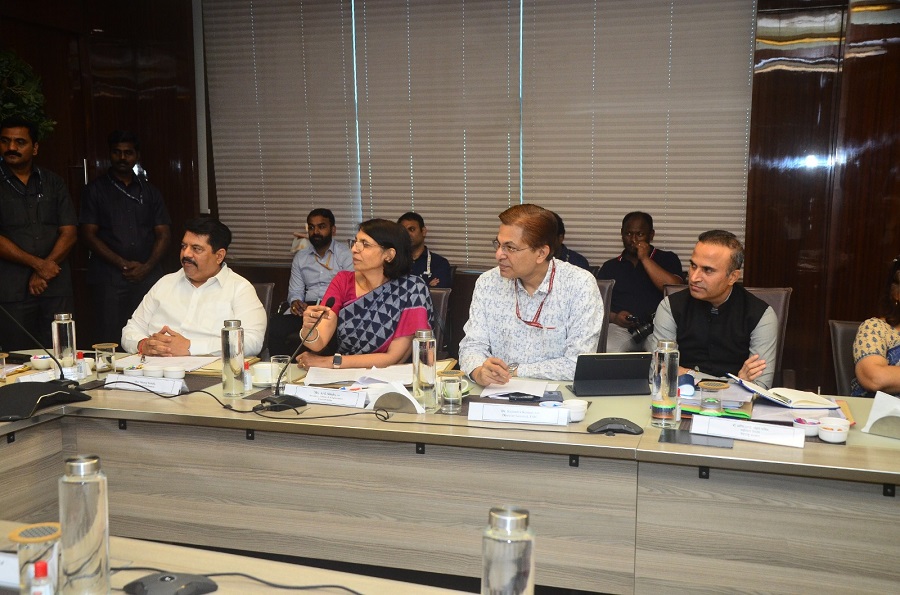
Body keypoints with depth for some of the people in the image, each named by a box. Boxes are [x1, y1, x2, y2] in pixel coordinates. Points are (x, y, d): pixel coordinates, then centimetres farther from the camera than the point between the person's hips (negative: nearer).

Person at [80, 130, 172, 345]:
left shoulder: (149, 191, 17)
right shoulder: (95, 190, 9)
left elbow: (164, 234, 11)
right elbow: (89, 234, 1)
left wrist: (147, 266, -6)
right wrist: (123, 264, -10)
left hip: (147, 276, 2)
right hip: (109, 277, -2)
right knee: (109, 341, -5)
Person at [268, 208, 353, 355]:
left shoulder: (346, 253, 6)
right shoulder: (300, 256, 21)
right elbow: (295, 291, 20)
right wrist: (295, 302, -5)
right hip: (306, 307, 5)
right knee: (274, 325, -27)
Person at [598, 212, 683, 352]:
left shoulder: (667, 259, 14)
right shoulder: (610, 266, 21)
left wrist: (645, 259, -1)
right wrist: (613, 317, -6)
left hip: (658, 327, -1)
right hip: (619, 328, 1)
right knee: (608, 351, -34)